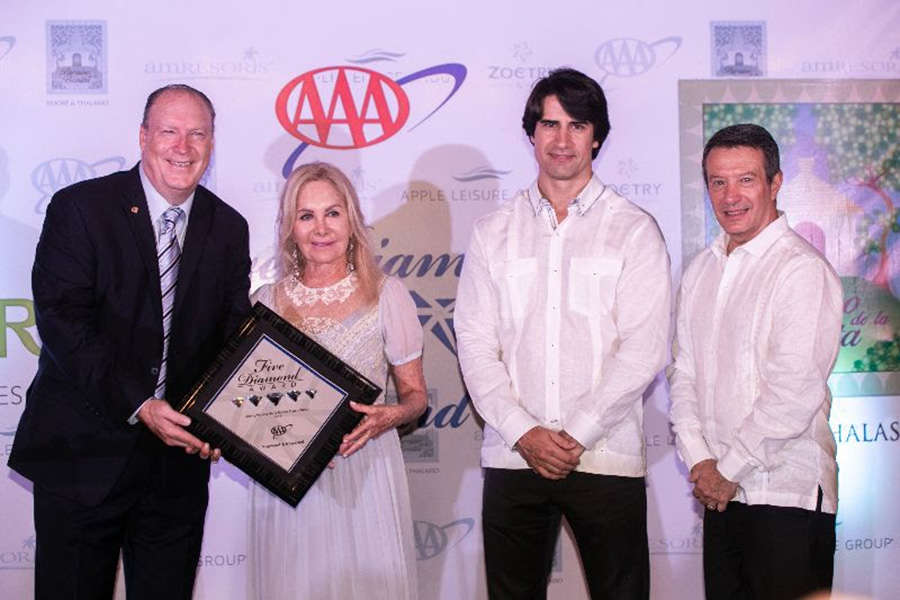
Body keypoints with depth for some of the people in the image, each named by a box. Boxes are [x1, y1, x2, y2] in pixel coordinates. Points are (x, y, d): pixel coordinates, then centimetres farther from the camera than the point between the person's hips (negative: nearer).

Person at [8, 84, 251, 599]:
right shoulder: (79, 208, -8)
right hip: (83, 454, -3)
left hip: (180, 455, 4)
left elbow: (235, 335, 5)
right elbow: (61, 323, -16)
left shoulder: (229, 228, 5)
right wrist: (138, 404, -23)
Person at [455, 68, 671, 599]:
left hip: (606, 459, -2)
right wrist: (523, 432, -8)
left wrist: (577, 435, -11)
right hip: (511, 457, 2)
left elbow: (644, 350, -6)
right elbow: (476, 345, 4)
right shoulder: (494, 233, 10)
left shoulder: (634, 230, 2)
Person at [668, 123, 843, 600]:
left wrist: (729, 469, -11)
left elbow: (794, 392, -17)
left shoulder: (803, 269, -11)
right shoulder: (701, 270, 12)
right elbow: (684, 372, 11)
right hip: (720, 493, 6)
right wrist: (700, 462, -1)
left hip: (788, 494, -6)